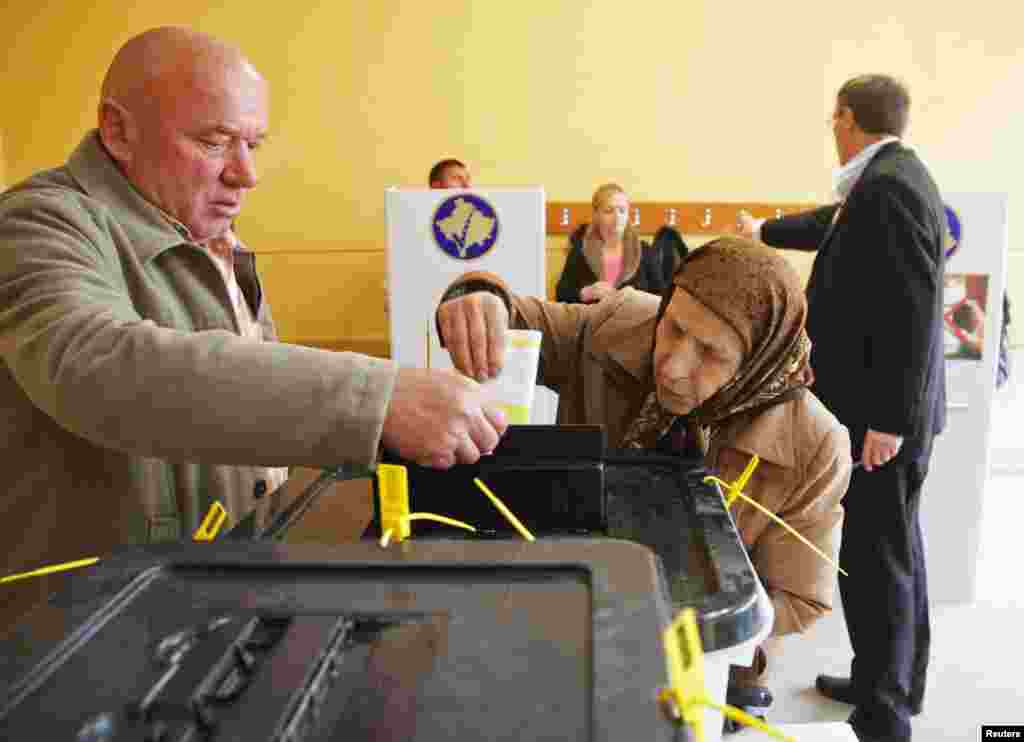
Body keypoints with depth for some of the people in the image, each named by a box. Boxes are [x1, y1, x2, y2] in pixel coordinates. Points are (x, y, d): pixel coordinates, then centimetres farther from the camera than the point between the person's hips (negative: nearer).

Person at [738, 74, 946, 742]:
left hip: (883, 413, -10)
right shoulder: (887, 181, 12)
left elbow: (913, 310, -24)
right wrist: (765, 232, 49)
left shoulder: (890, 185, -18)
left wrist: (888, 419, -23)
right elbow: (833, 227, 32)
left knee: (875, 558, -2)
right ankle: (893, 683, 34)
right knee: (893, 550, 18)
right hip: (887, 406, 10)